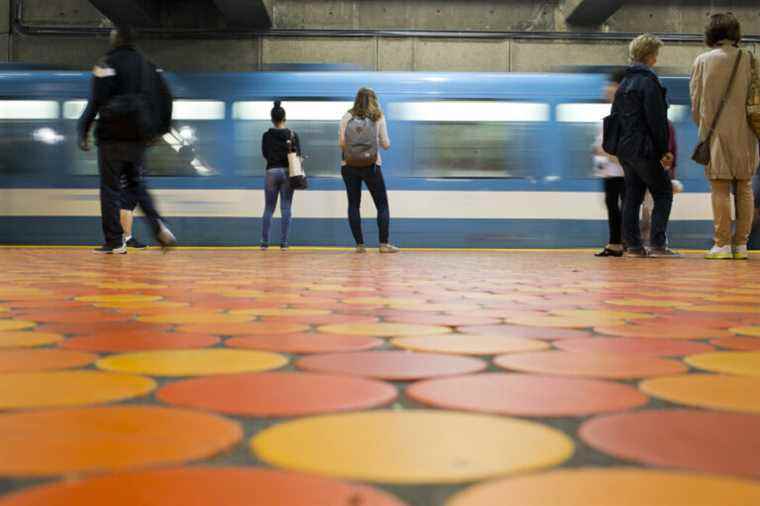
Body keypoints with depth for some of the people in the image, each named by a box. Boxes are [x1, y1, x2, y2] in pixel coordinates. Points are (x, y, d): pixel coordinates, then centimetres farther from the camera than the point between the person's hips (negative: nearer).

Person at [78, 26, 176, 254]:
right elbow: (164, 96, 12)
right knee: (137, 185, 17)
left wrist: (83, 131, -9)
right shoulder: (146, 65, 11)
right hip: (138, 138, 5)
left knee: (110, 188, 3)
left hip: (113, 136, -5)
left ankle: (115, 242, 2)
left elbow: (96, 101, -13)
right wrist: (161, 127, 18)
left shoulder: (107, 64, -6)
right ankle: (158, 225, -5)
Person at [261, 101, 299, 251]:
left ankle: (264, 242, 8)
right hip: (288, 171, 0)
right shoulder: (293, 135, -2)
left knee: (268, 208, 9)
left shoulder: (267, 136, -2)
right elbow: (298, 155, 0)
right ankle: (283, 242, 1)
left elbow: (265, 154, 5)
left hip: (272, 172, 0)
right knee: (286, 208, 3)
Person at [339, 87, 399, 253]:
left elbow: (341, 142, -3)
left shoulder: (347, 118, 2)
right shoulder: (378, 118, 1)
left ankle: (359, 244, 5)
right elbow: (386, 144, 0)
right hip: (372, 166, -1)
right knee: (382, 204, 8)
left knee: (354, 204, 8)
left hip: (349, 166, 1)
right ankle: (384, 243, 2)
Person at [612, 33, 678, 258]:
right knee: (663, 193, 0)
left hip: (624, 148, 8)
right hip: (644, 149, -8)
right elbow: (657, 119, -14)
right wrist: (664, 149, -10)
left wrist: (621, 142, 18)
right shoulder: (648, 81, -10)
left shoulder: (624, 83, 15)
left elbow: (615, 115, 17)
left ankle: (633, 245, 9)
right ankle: (658, 244, -7)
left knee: (632, 196, 10)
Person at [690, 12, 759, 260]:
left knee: (720, 189, 0)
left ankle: (722, 244, -2)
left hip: (716, 132, -2)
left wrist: (703, 126, 14)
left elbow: (695, 100, 1)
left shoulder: (703, 60, -2)